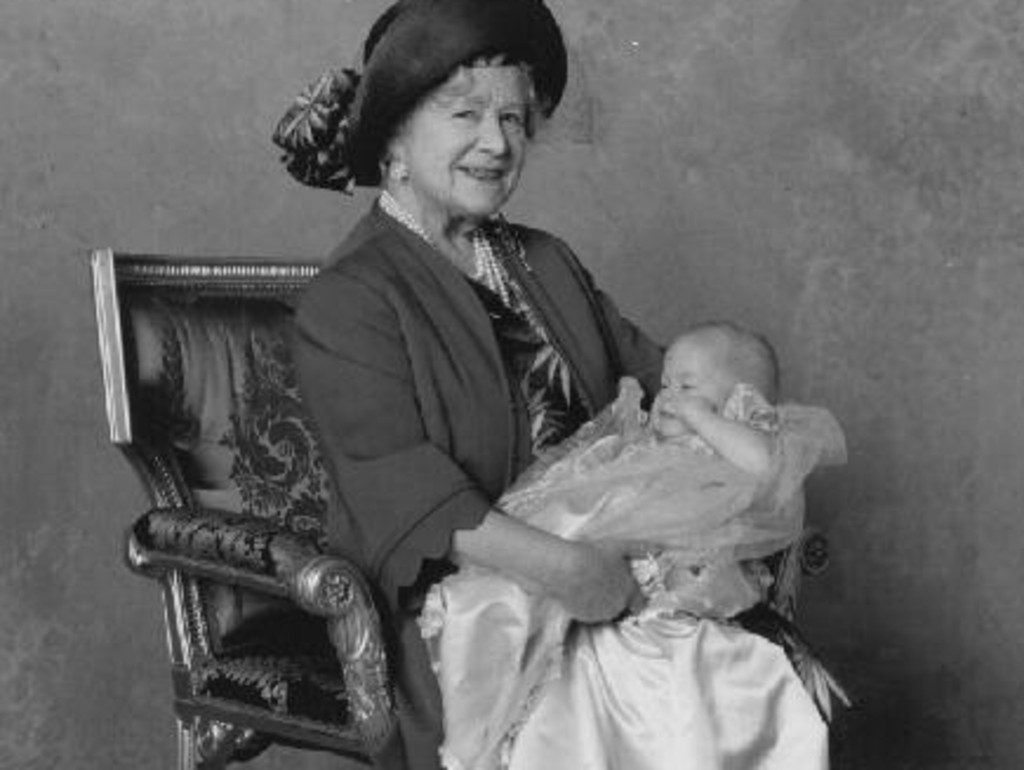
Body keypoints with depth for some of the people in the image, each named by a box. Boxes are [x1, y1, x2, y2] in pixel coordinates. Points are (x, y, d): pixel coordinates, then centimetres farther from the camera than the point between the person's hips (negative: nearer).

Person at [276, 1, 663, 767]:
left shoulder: (546, 262, 17)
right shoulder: (349, 302, -8)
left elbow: (649, 367, 16)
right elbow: (405, 487, -19)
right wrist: (556, 565, -31)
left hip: (597, 562, 6)